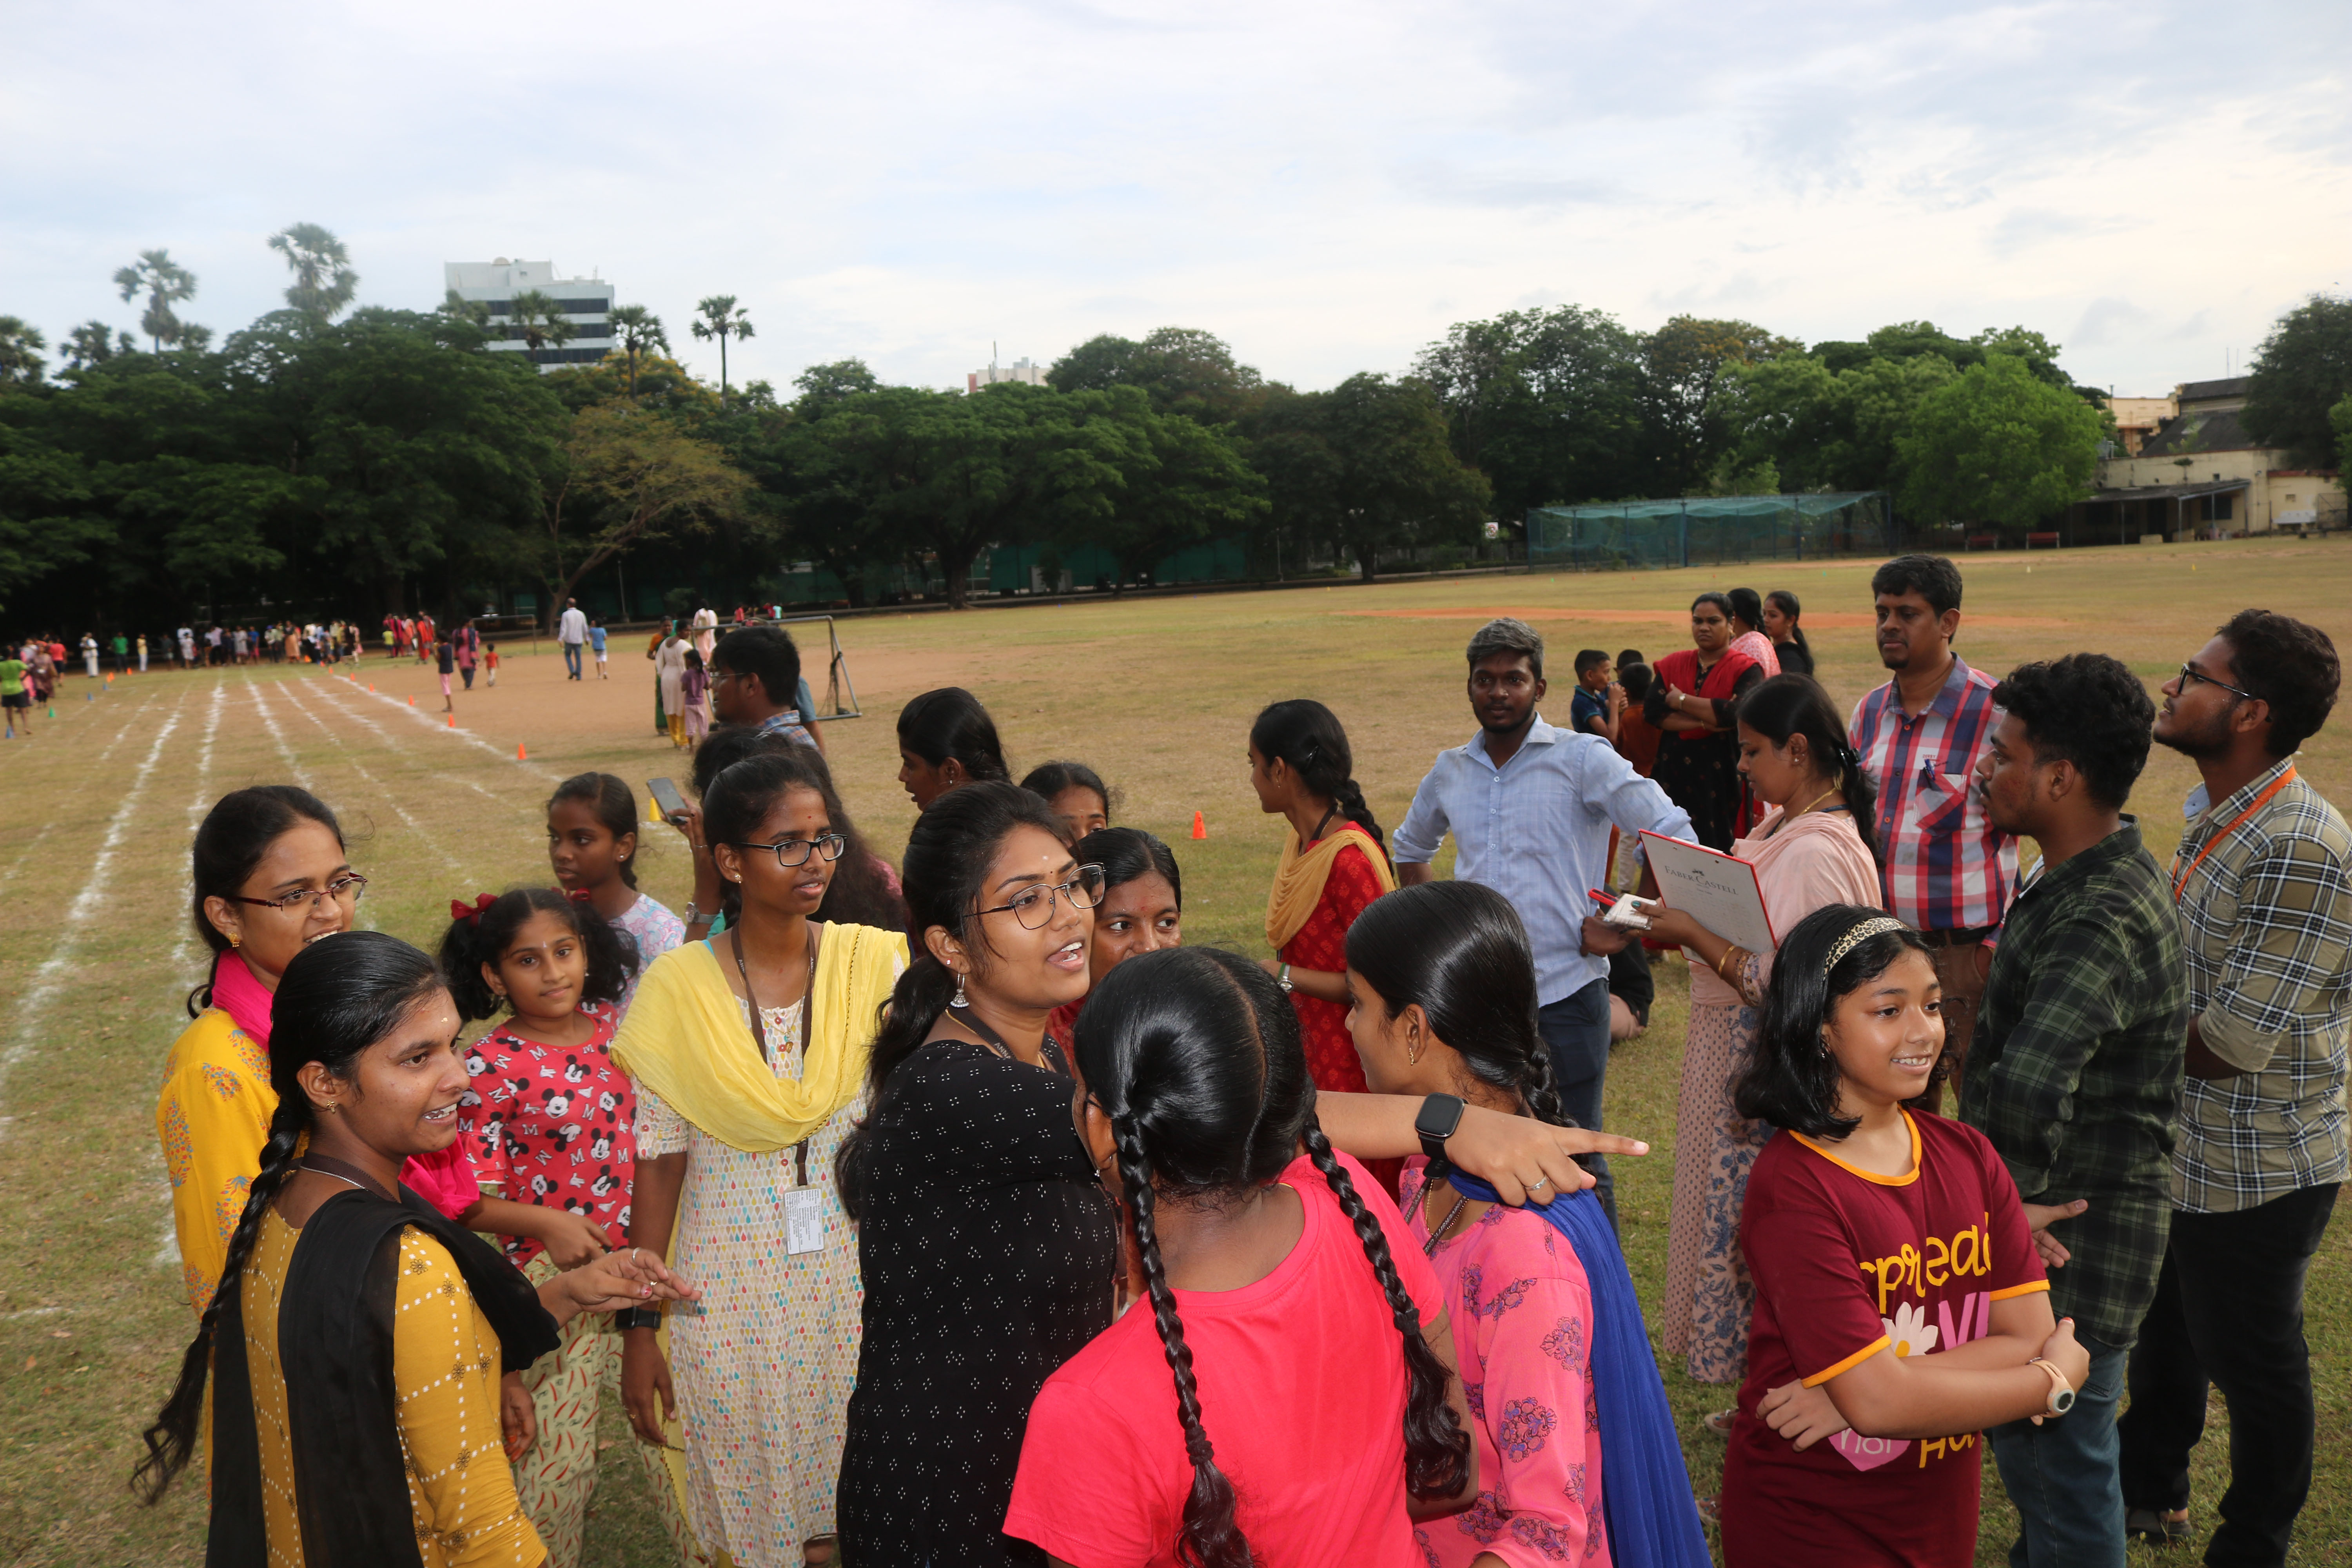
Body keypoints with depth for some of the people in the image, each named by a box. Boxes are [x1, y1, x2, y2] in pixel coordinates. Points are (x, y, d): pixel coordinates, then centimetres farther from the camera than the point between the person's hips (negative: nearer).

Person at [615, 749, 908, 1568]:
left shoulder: (872, 960, -6)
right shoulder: (677, 987, -9)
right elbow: (657, 1163, -4)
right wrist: (639, 1331, -2)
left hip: (854, 1282, 1)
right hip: (729, 1293, -1)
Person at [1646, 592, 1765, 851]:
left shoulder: (1745, 669, -1)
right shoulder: (1673, 665, 11)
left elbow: (1739, 712, -20)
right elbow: (1651, 711, -4)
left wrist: (1681, 701, -9)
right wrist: (1706, 721, -15)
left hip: (1721, 780, -3)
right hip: (1673, 778, 3)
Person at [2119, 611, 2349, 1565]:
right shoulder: (2216, 816, 3)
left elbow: (2237, 1042, -28)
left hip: (2256, 1170, -9)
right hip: (2184, 1150, 9)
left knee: (2251, 1362, 11)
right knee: (2163, 1331, 26)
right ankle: (2150, 1491, 47)